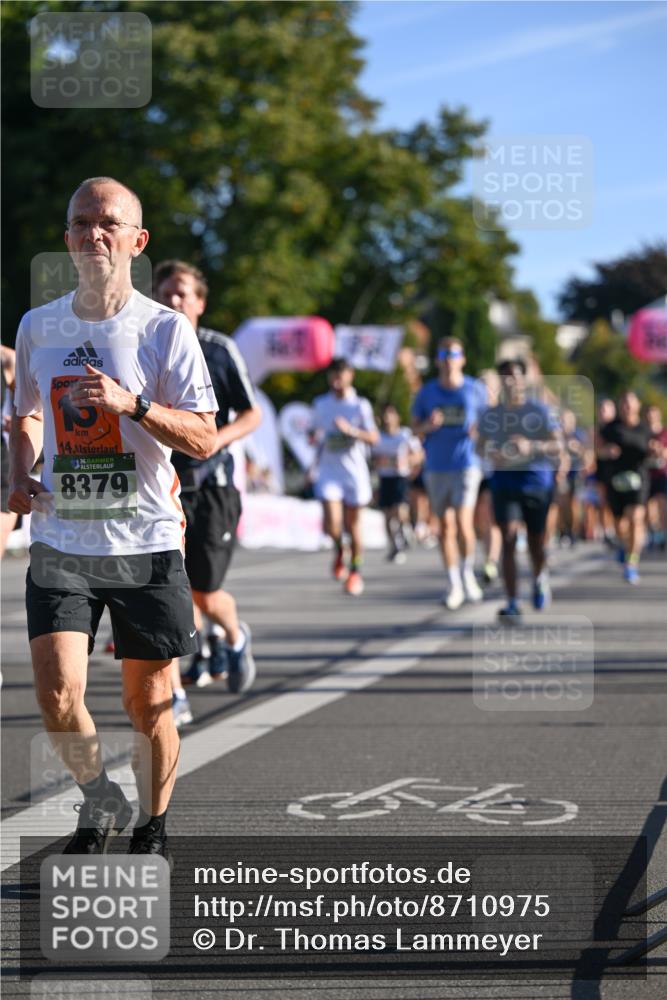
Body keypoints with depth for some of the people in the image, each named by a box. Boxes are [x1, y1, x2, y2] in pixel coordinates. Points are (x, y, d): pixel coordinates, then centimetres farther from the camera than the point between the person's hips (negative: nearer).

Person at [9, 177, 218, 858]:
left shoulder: (166, 329, -4)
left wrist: (132, 403, -22)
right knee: (57, 694, -13)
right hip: (60, 542, 2)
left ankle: (151, 830, 28)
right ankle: (99, 801, 15)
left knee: (148, 704, 6)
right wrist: (20, 477, 5)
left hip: (146, 544, -2)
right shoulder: (37, 327, 7)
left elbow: (205, 439, -7)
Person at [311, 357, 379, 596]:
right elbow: (315, 431, 22)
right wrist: (315, 436, -2)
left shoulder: (360, 405, -2)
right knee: (332, 524, -14)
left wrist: (351, 431, -26)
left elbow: (374, 438, -10)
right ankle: (339, 550, 19)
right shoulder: (320, 404, 6)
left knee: (353, 525, 6)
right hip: (328, 471, 1)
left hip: (355, 472, -1)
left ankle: (355, 571, 23)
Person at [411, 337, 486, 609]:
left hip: (466, 465, -2)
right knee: (446, 526, 5)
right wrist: (428, 425, -13)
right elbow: (415, 428, 9)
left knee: (463, 522, -15)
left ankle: (468, 572, 10)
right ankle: (454, 586, 14)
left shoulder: (475, 390, 2)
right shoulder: (427, 392, 5)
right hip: (436, 467, 2)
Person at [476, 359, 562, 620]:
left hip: (536, 478, -1)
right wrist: (491, 454, -8)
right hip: (504, 479, 1)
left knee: (536, 541, 7)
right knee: (508, 539, -12)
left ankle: (539, 579, 42)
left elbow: (558, 445, -6)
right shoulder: (491, 415, 7)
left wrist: (531, 446, -23)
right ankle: (512, 604, -14)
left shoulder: (540, 411, -1)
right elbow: (480, 446, 15)